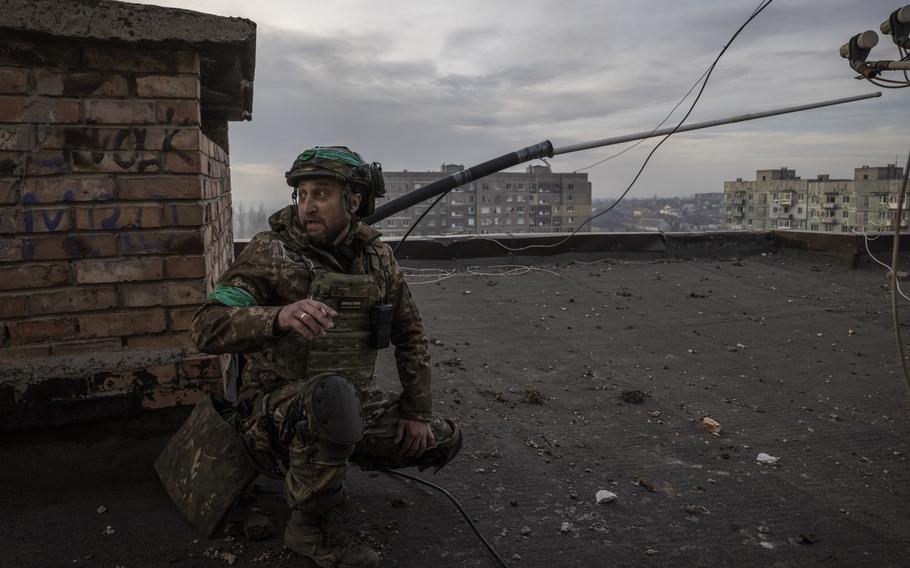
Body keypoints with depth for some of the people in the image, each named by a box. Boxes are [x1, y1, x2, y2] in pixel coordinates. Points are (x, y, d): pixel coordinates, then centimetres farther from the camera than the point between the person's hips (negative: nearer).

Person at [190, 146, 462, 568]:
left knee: (445, 441, 2)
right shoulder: (271, 251, -13)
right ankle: (312, 527, -13)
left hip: (353, 406, 6)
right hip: (278, 408, -5)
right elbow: (206, 329, -21)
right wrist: (278, 317, -40)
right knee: (333, 394, -38)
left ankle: (329, 464, 18)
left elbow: (410, 336, 9)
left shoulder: (376, 256, 1)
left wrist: (417, 411, 3)